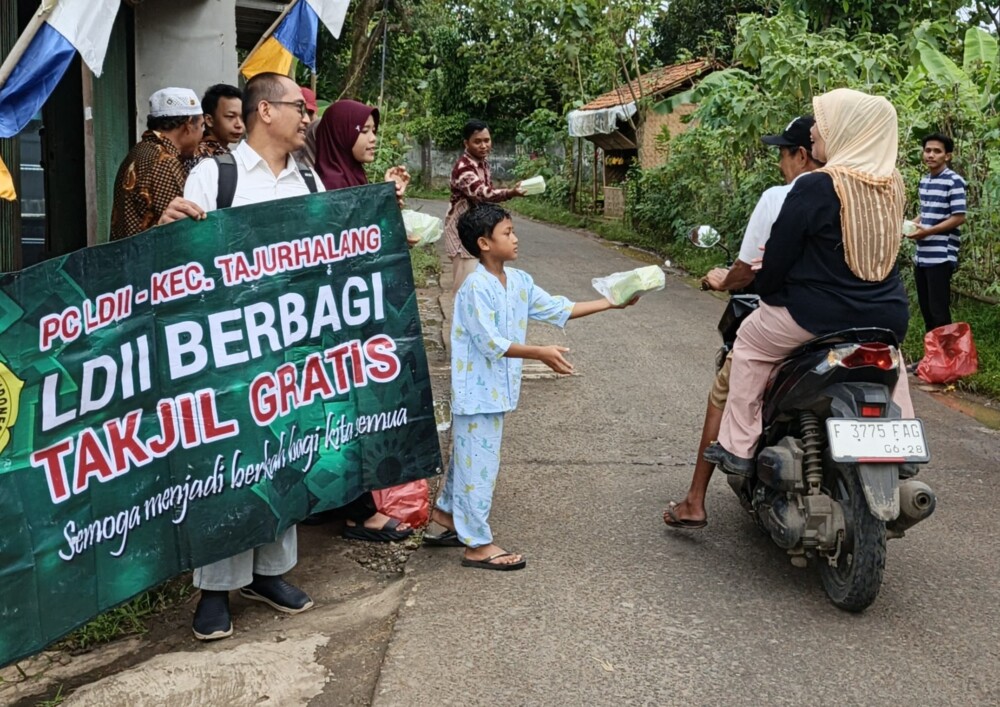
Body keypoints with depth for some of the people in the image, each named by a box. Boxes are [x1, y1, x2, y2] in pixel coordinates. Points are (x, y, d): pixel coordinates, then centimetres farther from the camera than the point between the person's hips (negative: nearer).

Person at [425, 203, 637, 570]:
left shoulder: (518, 281, 5)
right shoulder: (476, 288, -20)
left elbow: (556, 309, 9)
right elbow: (491, 343, -24)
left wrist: (610, 303, 6)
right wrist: (541, 353, -29)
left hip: (495, 388, 9)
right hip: (477, 390, -9)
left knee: (469, 455, 22)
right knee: (479, 462, -1)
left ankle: (447, 513, 39)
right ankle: (478, 545, 9)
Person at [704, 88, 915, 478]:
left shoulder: (815, 187, -18)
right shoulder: (893, 185, 2)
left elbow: (779, 252, -10)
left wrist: (764, 289, 8)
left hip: (818, 314, -6)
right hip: (887, 318, 6)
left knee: (750, 344, 19)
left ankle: (738, 447, 19)